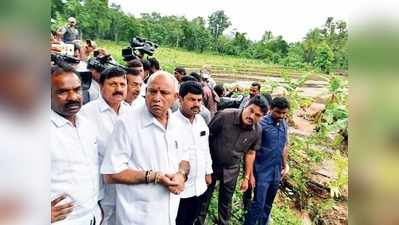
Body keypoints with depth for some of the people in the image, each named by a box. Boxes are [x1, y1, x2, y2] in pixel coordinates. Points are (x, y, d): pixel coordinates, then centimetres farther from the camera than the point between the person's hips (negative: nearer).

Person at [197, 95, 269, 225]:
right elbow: (206, 136, -14)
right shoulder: (225, 116, -25)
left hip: (231, 170, 3)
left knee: (226, 202, 19)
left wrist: (247, 177, 7)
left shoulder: (257, 131, -13)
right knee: (203, 198, 14)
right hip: (211, 164, -2)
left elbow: (250, 153, 1)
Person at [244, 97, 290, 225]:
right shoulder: (261, 124, -16)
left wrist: (285, 165, 17)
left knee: (268, 204, 19)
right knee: (258, 204, -1)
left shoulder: (284, 125, 4)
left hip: (277, 172, 6)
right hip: (263, 171, -6)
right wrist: (250, 171, -16)